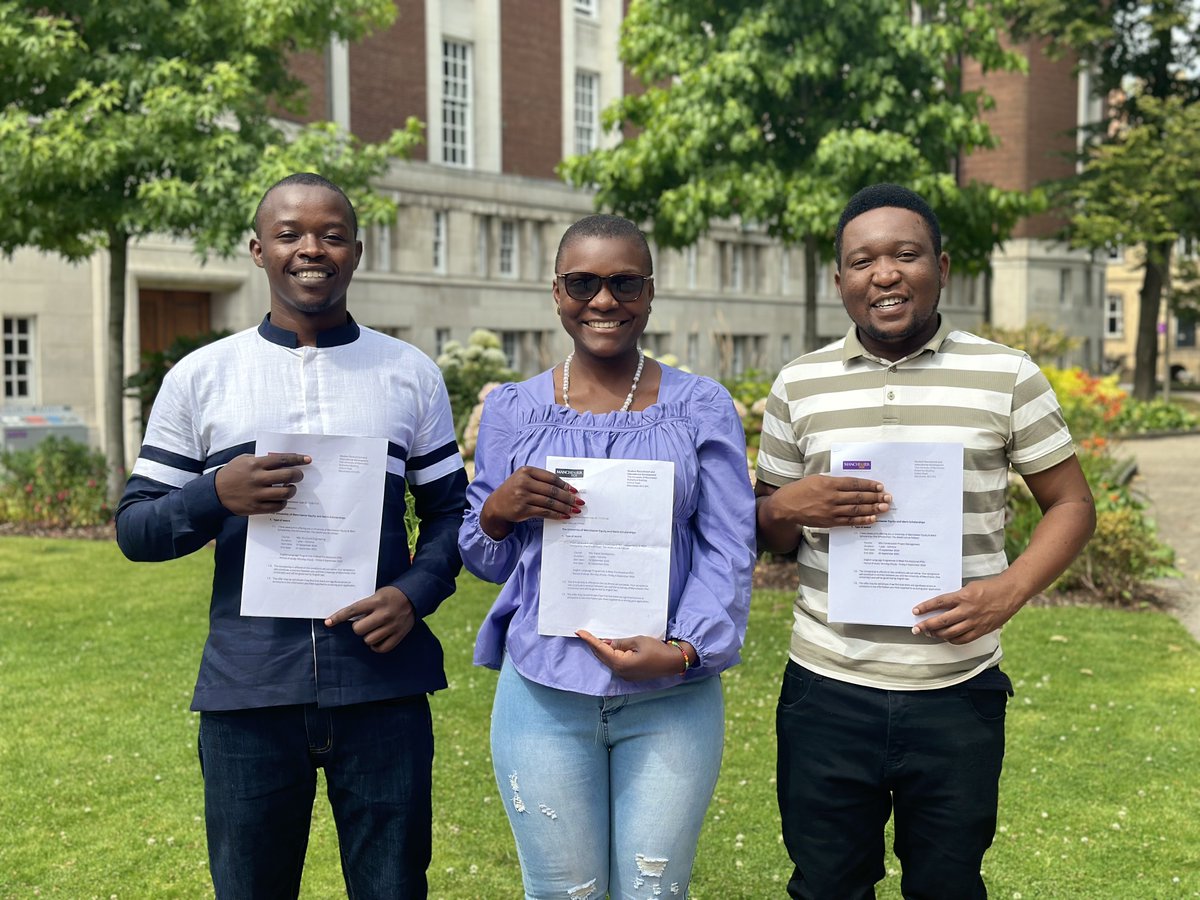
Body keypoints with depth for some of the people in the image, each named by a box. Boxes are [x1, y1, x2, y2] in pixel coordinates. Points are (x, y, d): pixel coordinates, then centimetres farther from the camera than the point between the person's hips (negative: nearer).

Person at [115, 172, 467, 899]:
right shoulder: (199, 377, 4)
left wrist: (414, 593, -10)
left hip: (383, 686, 0)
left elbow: (451, 511, 9)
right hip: (248, 694, 0)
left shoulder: (411, 375, 7)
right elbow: (136, 529, 4)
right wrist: (219, 495, -16)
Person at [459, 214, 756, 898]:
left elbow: (729, 551, -1)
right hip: (545, 694, 1)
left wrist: (683, 649, -16)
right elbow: (485, 560, 11)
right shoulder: (511, 411, 5)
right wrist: (497, 512, -11)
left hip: (673, 698, 0)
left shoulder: (702, 408, 2)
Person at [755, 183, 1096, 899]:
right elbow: (768, 536, 11)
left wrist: (1010, 590, -13)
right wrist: (786, 508, -13)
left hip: (958, 697, -1)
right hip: (826, 695, 1)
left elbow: (1072, 504, 4)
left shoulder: (1008, 377, -1)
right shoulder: (798, 386, 4)